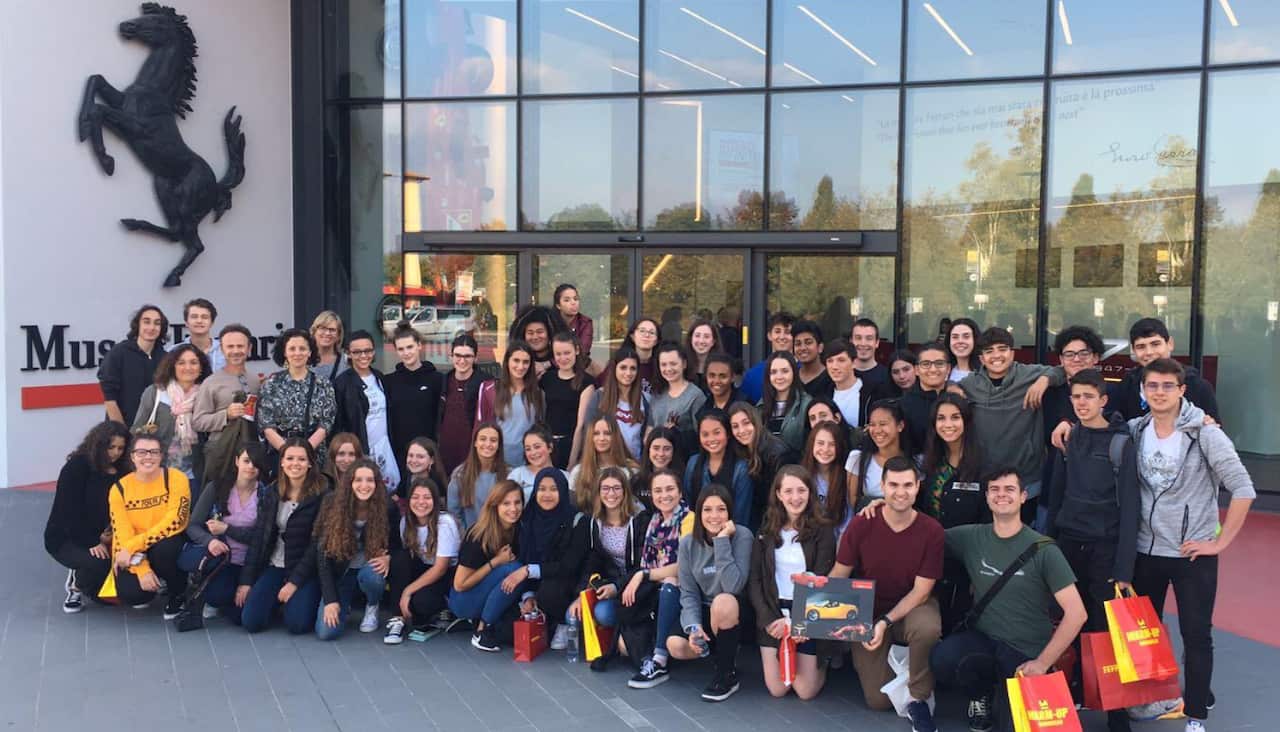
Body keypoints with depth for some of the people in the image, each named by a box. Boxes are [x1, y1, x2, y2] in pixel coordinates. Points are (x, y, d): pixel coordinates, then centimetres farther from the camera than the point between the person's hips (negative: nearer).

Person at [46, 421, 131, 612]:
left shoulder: (121, 472, 2)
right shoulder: (76, 467, -14)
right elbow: (69, 512, -19)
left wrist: (111, 535, -19)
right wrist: (92, 543, -24)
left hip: (103, 538, 5)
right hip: (65, 539, -5)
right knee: (99, 562, -33)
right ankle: (76, 588, 2)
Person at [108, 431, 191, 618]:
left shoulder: (176, 478, -13)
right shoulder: (120, 488, -5)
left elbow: (174, 522, -20)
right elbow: (122, 534, -10)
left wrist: (133, 547, -26)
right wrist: (141, 569, -23)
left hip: (168, 544, -1)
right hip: (134, 555, 2)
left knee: (163, 549, -37)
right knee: (131, 594, -25)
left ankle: (179, 594, -5)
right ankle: (144, 593, 16)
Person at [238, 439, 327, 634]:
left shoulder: (321, 495, -10)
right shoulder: (271, 494, 4)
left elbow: (318, 543, -11)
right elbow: (258, 537, 5)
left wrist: (295, 582, -14)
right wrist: (246, 581, 1)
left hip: (306, 569, -4)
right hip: (274, 566, 4)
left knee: (297, 624, -20)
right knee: (251, 621, -12)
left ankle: (304, 598, 13)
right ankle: (279, 599, 19)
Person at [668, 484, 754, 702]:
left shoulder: (742, 535, -17)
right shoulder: (688, 543, -5)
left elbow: (734, 586, -28)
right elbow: (688, 592, -4)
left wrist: (722, 540, -30)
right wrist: (694, 627, -21)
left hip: (735, 613, -3)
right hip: (705, 613, 3)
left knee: (723, 601, -37)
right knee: (676, 646, -24)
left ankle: (728, 675, -14)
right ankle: (722, 652, 8)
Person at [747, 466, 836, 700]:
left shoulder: (822, 533, -4)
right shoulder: (766, 533, 5)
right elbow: (754, 581, 2)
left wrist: (795, 622, -16)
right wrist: (770, 619, -11)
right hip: (773, 613, 2)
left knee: (806, 691, -3)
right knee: (776, 689, -1)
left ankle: (822, 660, 28)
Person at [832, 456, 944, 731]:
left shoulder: (932, 531, -14)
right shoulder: (861, 525, -12)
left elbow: (921, 591, -12)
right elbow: (838, 576, -6)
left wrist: (886, 622, -24)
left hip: (911, 608, -1)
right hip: (867, 613, 1)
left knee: (928, 627, -38)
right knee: (879, 700, -6)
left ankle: (919, 698, -10)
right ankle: (891, 657, 29)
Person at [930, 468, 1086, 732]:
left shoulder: (1043, 550, -10)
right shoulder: (971, 537, -1)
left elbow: (1076, 614, -12)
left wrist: (1042, 663, -14)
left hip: (1027, 653, -1)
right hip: (983, 639, 2)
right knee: (942, 659, -29)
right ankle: (982, 694, 6)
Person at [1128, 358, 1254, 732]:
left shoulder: (1205, 433, -12)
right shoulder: (1134, 431, -1)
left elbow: (1243, 489, -12)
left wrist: (1221, 542, -13)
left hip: (1193, 554, -4)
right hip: (1145, 551, 4)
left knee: (1196, 635, 4)